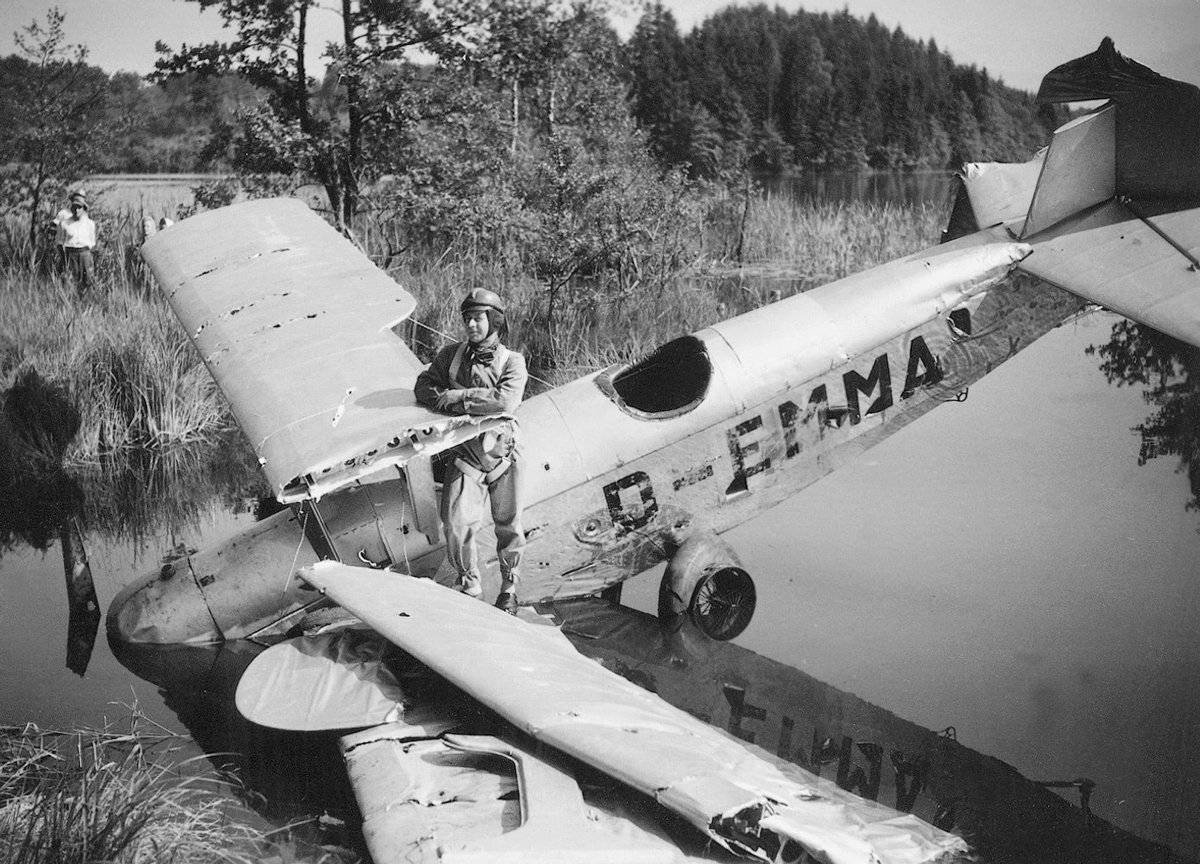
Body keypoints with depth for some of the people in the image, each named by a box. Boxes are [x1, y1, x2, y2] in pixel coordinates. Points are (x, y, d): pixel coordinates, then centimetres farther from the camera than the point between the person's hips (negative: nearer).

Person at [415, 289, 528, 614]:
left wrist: (457, 398, -21)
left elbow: (505, 401, -23)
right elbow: (424, 385, 0)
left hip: (502, 455, -1)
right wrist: (474, 403, -15)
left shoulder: (512, 361, -7)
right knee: (457, 523, -9)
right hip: (465, 455, 2)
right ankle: (469, 585, 13)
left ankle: (509, 588, 30)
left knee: (508, 526, 10)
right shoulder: (451, 355, 4)